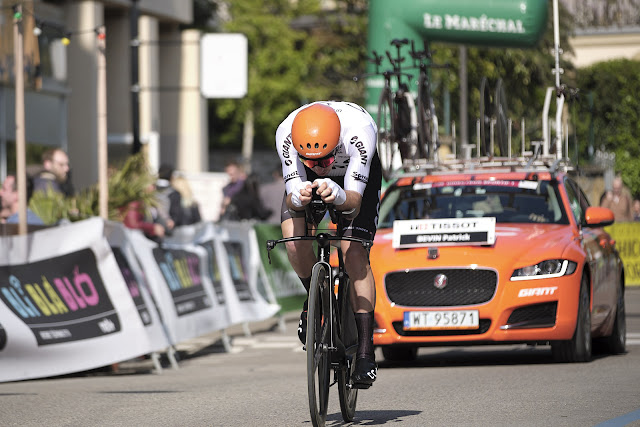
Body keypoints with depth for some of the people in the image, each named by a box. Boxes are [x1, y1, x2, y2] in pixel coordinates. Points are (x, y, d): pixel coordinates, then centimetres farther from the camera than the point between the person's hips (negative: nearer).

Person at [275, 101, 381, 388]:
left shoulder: (359, 130, -41)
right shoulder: (287, 135, -36)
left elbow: (354, 200, -39)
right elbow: (292, 199, -32)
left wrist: (338, 196, -62)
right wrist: (298, 198, -56)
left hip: (357, 174, -2)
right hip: (307, 182, 2)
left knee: (354, 252, -19)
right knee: (292, 235, -25)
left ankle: (365, 351, -16)